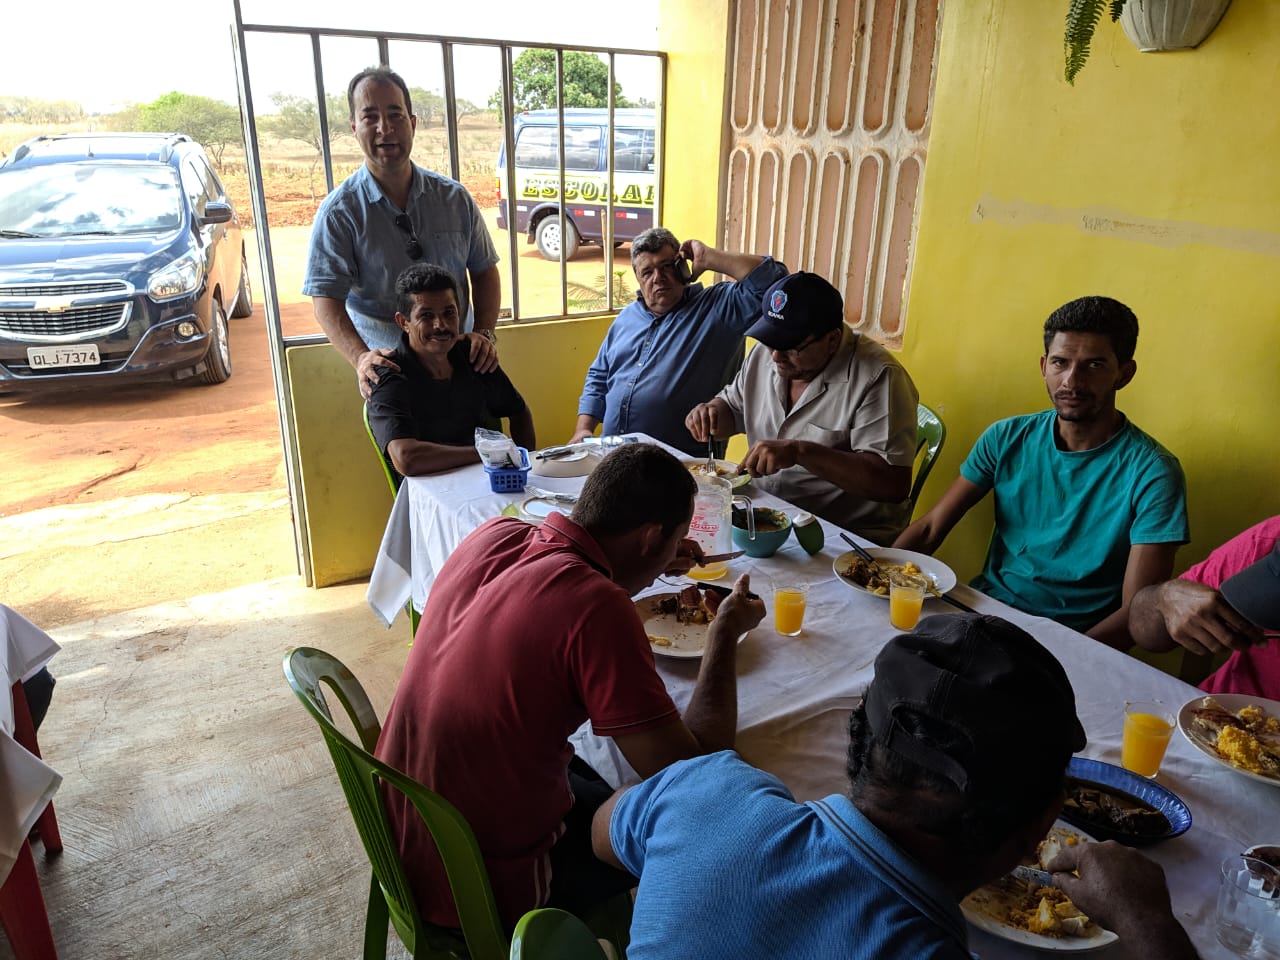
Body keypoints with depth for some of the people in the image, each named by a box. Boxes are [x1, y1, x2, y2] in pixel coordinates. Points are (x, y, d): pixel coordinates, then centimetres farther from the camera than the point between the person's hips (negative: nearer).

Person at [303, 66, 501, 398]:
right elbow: (326, 299, -13)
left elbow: (484, 271, 9)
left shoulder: (454, 198, 3)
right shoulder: (339, 212, -7)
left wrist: (485, 332, -8)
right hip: (390, 369, -3)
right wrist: (360, 357, -32)